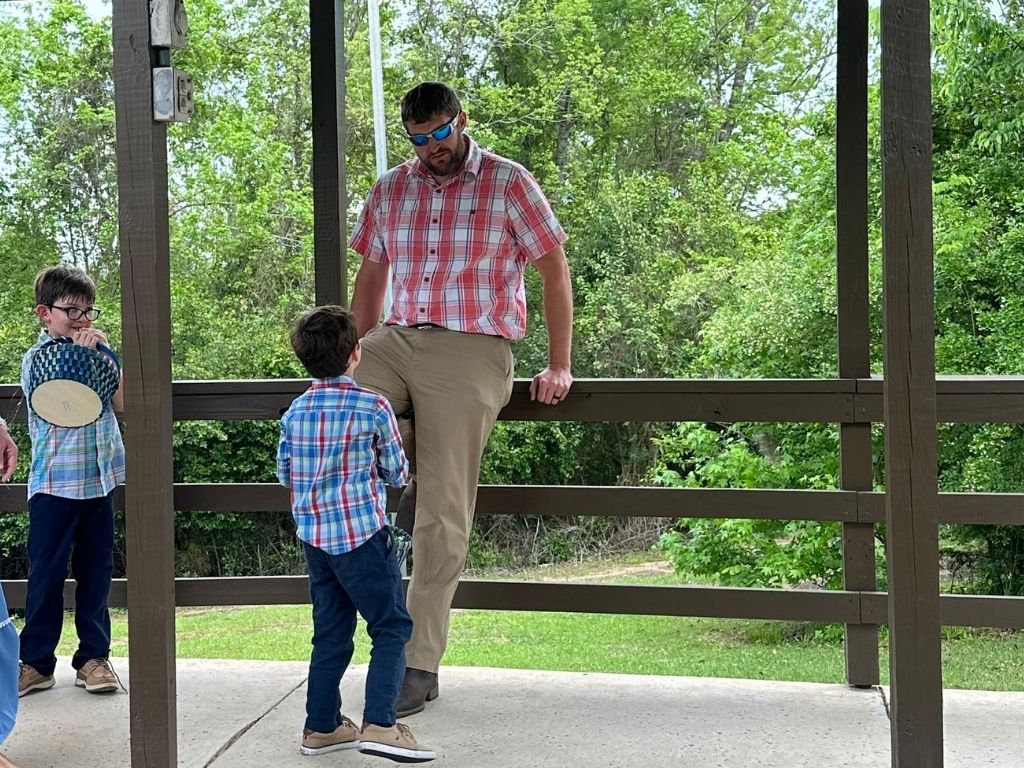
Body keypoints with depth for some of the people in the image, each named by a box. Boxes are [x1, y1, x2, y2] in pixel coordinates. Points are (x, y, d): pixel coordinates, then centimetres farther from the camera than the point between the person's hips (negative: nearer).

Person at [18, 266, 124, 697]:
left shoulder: (98, 351, 9)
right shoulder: (37, 357, -3)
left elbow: (122, 402, -2)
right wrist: (83, 354, -16)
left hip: (100, 480, 4)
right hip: (54, 483, -4)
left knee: (96, 571, 8)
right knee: (46, 573, 2)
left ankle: (93, 657, 17)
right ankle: (36, 661, 11)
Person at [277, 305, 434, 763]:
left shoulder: (295, 412, 5)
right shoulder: (374, 408, -10)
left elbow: (285, 474, 13)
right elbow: (397, 473, -1)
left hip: (312, 536, 6)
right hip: (361, 535, -6)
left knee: (331, 632, 15)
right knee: (392, 627, 2)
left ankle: (321, 726, 20)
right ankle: (379, 725, -8)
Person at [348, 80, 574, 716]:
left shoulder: (509, 183, 1)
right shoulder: (391, 190, 14)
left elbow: (554, 270, 2)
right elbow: (372, 273, 23)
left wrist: (559, 366, -2)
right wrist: (360, 356, 21)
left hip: (471, 353, -5)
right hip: (397, 340, 5)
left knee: (442, 512, -6)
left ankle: (421, 664, 1)